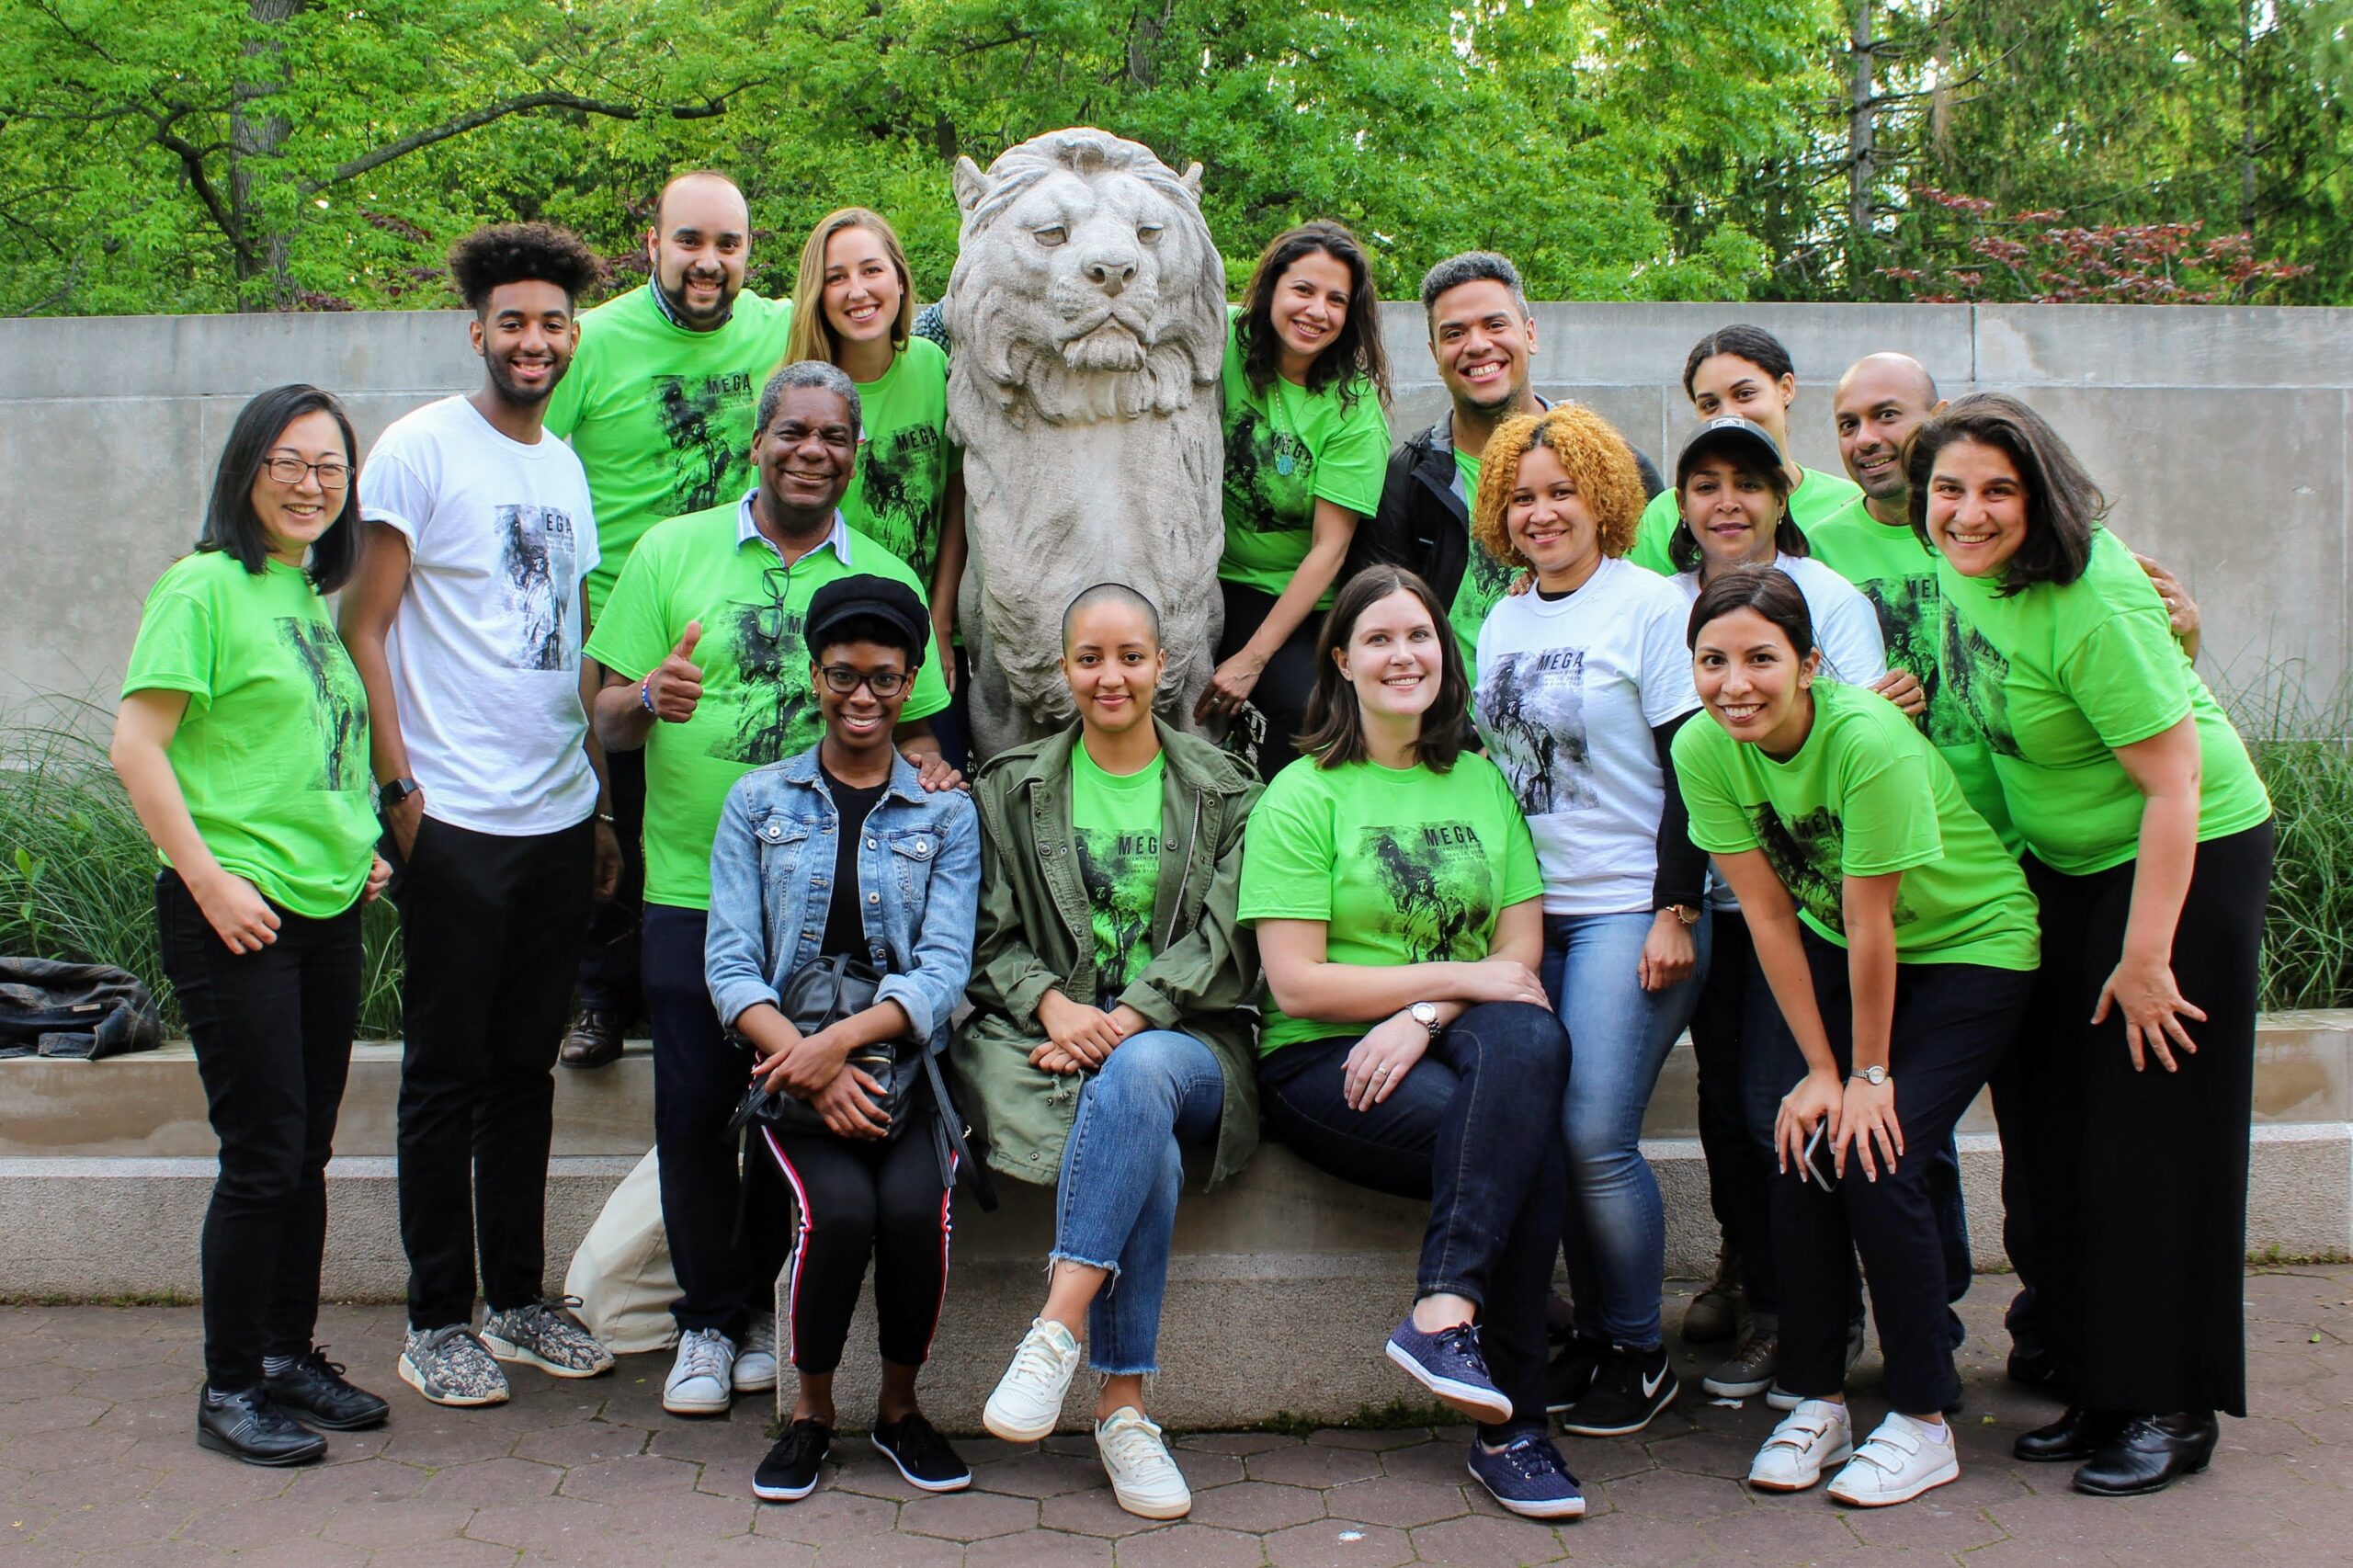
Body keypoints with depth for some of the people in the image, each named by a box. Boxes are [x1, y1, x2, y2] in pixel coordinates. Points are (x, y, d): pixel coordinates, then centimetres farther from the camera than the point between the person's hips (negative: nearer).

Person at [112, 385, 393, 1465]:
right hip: (234, 912, -7)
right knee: (263, 1153, -3)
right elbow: (137, 745, -13)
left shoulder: (318, 597, 14)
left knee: (307, 1149, 13)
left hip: (327, 911, 7)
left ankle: (289, 1355, 26)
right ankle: (229, 1389, 9)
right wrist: (208, 878, -16)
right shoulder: (205, 586, -9)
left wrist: (360, 848, 13)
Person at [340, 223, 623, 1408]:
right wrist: (398, 789, -14)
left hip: (561, 817, 6)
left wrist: (602, 801, 15)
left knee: (527, 1067, 13)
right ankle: (436, 1321, 13)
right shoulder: (420, 448, -5)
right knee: (446, 1074, 2)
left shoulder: (565, 466, 14)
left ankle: (519, 1298, 24)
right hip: (455, 820, -6)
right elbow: (363, 633, -8)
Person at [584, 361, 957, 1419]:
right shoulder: (672, 552, 5)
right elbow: (609, 722, 3)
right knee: (694, 1105, 1)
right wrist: (648, 699, -19)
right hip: (693, 887, -1)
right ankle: (709, 1320, 17)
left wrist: (924, 767, -9)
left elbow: (910, 730, 14)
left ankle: (777, 1308, 24)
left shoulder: (885, 580, 9)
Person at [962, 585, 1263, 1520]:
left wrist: (1126, 1020, -14)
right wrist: (1054, 1004, -12)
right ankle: (1123, 1407, -32)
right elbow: (991, 939, 10)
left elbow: (1223, 941, 1)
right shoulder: (1012, 788, 16)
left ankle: (1056, 1330, -40)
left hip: (1183, 1037, 0)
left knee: (1138, 1072, -40)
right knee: (1148, 1146, -35)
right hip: (1047, 1034, 0)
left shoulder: (1222, 792, 12)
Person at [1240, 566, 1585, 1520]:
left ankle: (1442, 1314, -34)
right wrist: (1459, 975, -9)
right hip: (1320, 1061, -3)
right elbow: (1296, 983, -8)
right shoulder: (1303, 796, 1)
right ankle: (1511, 1424, -22)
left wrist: (1424, 1018, -14)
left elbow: (1520, 959, 5)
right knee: (1526, 1147, -29)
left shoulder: (1483, 784, 14)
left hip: (1450, 1046, 4)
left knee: (1530, 1040, -32)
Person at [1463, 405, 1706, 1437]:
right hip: (1527, 914, 6)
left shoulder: (1650, 605, -3)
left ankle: (1641, 1352, 7)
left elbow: (1690, 770, -7)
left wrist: (1675, 911, -13)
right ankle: (1590, 1333, 16)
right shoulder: (1501, 623, 15)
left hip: (1628, 911, -6)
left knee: (1595, 1135, -11)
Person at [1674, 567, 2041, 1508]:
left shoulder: (1868, 741, -32)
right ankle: (1817, 1403, 8)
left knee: (1873, 1161, -16)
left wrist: (1870, 1075, -16)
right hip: (1834, 947, 5)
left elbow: (1871, 926, -24)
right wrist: (1819, 1069, -10)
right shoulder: (1703, 749, -16)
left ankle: (1923, 1423, 1)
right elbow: (1771, 916, -12)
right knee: (1799, 1151, -9)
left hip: (1970, 943, -5)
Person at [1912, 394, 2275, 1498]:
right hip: (2064, 865, 8)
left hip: (2183, 863, -8)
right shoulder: (1963, 560, -5)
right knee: (2063, 1130, 9)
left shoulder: (2089, 605, -28)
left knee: (2155, 1135, -4)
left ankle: (2173, 1409, 8)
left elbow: (2173, 786, -26)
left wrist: (2146, 960, -24)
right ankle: (2097, 1385, 20)